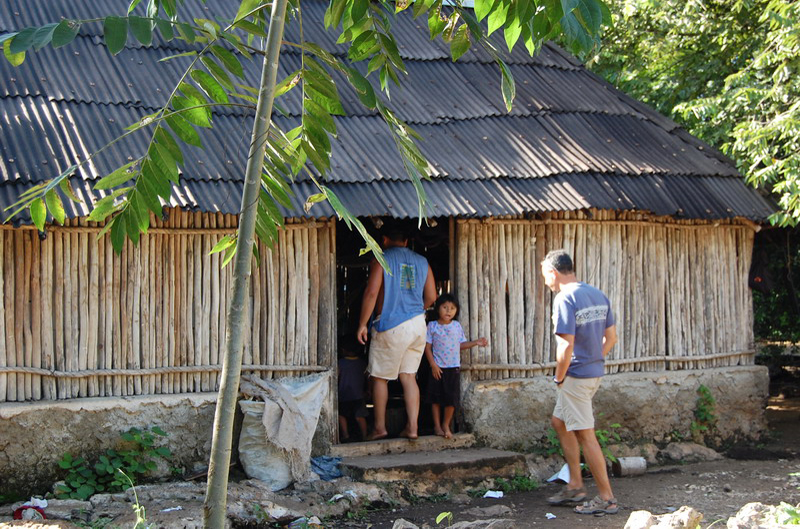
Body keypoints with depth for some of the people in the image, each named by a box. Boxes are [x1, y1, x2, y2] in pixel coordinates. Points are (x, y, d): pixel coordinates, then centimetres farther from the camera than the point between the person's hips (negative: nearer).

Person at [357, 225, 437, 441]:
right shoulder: (422, 262, 11)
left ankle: (379, 427, 12)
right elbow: (431, 297, 11)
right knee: (409, 376, 9)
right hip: (418, 325, 5)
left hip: (391, 325, -5)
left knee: (380, 377, 7)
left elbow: (371, 293, -12)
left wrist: (362, 324, -6)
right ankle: (412, 427, 2)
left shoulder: (382, 260, -4)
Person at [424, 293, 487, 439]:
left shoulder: (457, 326, 7)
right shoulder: (432, 326, -3)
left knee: (451, 398, 1)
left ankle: (446, 425, 17)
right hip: (438, 368, -2)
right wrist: (433, 365, -11)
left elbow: (461, 344, 15)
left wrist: (476, 342, 2)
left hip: (454, 368, 2)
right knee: (436, 398, 3)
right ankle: (437, 426, 15)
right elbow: (428, 347, -3)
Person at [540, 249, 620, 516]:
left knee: (585, 434, -1)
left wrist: (559, 378, -10)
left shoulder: (564, 299, -18)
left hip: (575, 375, -9)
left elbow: (566, 346, -22)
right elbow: (611, 337, 12)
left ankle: (606, 498, 5)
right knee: (559, 421, 21)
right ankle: (575, 486, 24)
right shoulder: (598, 295, 9)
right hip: (595, 372, 9)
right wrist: (596, 361, 15)